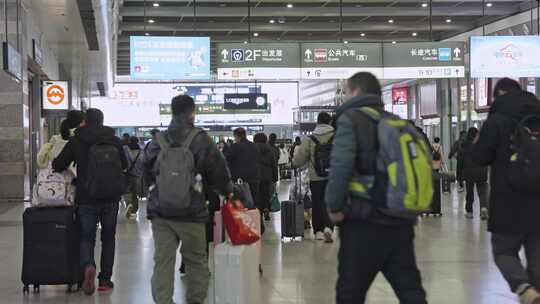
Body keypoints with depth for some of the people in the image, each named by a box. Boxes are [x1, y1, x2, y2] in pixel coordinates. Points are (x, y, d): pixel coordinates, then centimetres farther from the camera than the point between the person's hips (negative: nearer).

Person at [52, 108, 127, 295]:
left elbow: (57, 166, -1)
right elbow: (124, 165, 12)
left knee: (86, 237, 7)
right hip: (111, 198, 1)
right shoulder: (114, 140, 1)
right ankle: (105, 280, 13)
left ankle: (88, 265, -22)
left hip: (86, 198, -1)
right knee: (108, 238, 13)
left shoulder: (76, 141, -3)